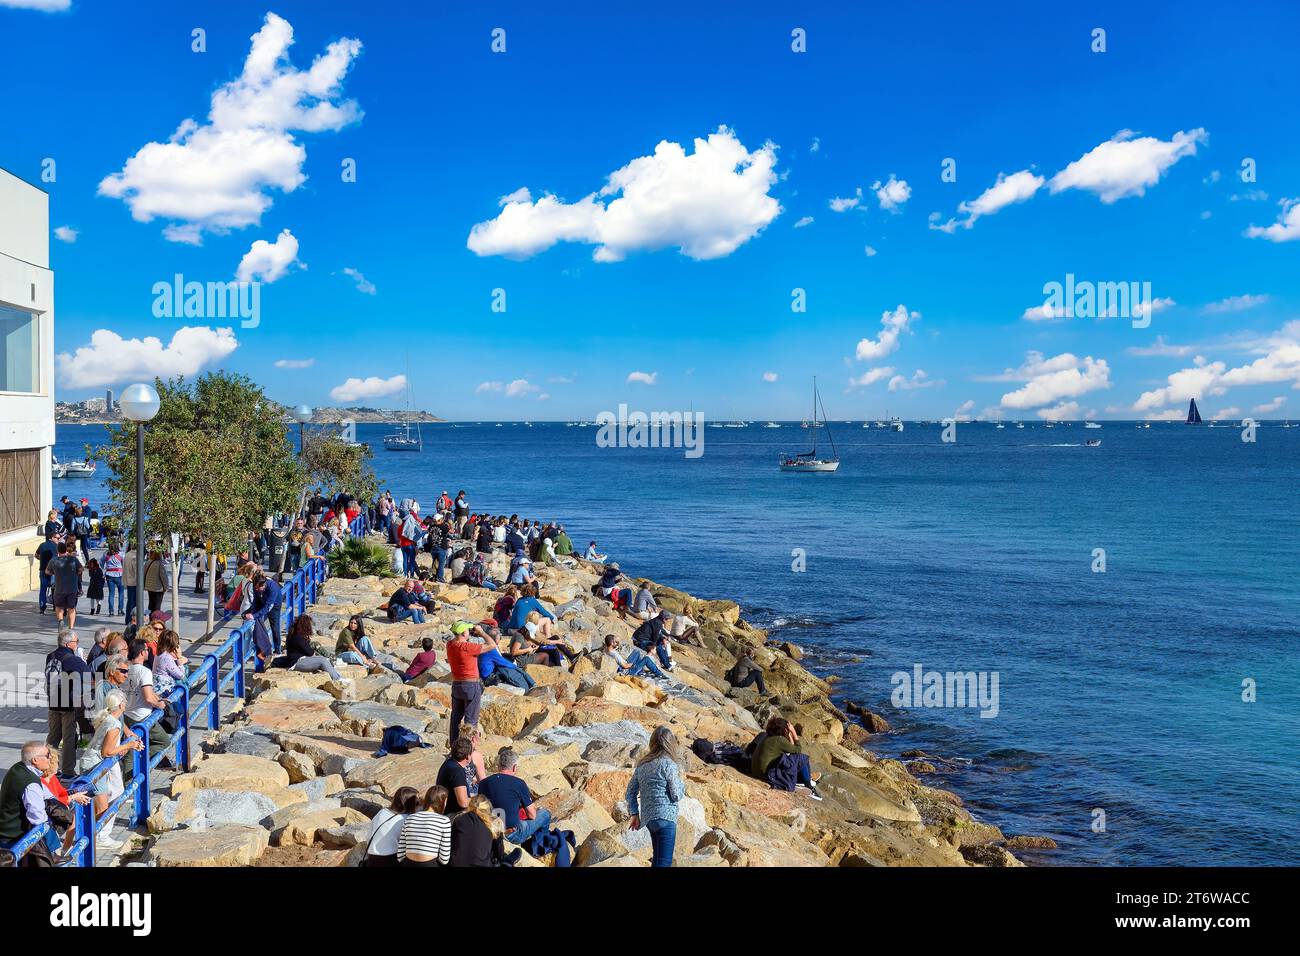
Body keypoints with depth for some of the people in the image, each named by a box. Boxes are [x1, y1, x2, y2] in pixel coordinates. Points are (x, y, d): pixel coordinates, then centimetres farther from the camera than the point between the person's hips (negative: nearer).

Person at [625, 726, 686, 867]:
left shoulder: (642, 764, 11)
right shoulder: (668, 764, -9)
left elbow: (630, 792, 14)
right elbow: (677, 796, -9)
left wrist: (634, 814, 20)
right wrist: (679, 781, 9)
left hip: (647, 818, 8)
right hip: (665, 818, -8)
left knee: (657, 860, 21)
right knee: (664, 863, -9)